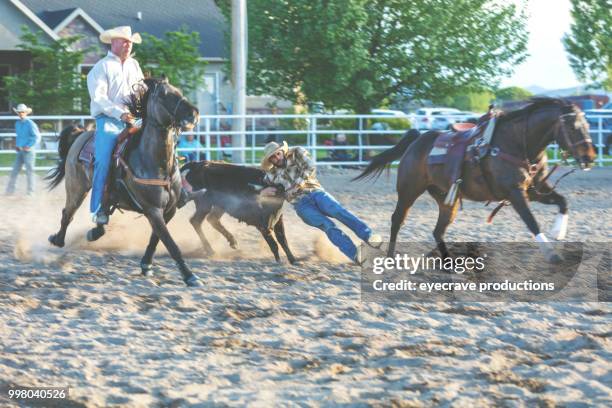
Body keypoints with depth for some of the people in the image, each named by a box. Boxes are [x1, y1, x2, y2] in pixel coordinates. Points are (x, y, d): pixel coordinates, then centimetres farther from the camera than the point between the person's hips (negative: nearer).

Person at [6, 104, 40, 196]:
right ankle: (10, 190, 11)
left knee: (29, 171, -1)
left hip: (28, 151, -7)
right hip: (20, 151, 7)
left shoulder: (30, 124, -11)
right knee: (15, 170, 7)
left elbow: (37, 137, -14)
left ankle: (30, 191, 6)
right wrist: (16, 145, 10)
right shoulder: (17, 123, 11)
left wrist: (28, 146, -17)